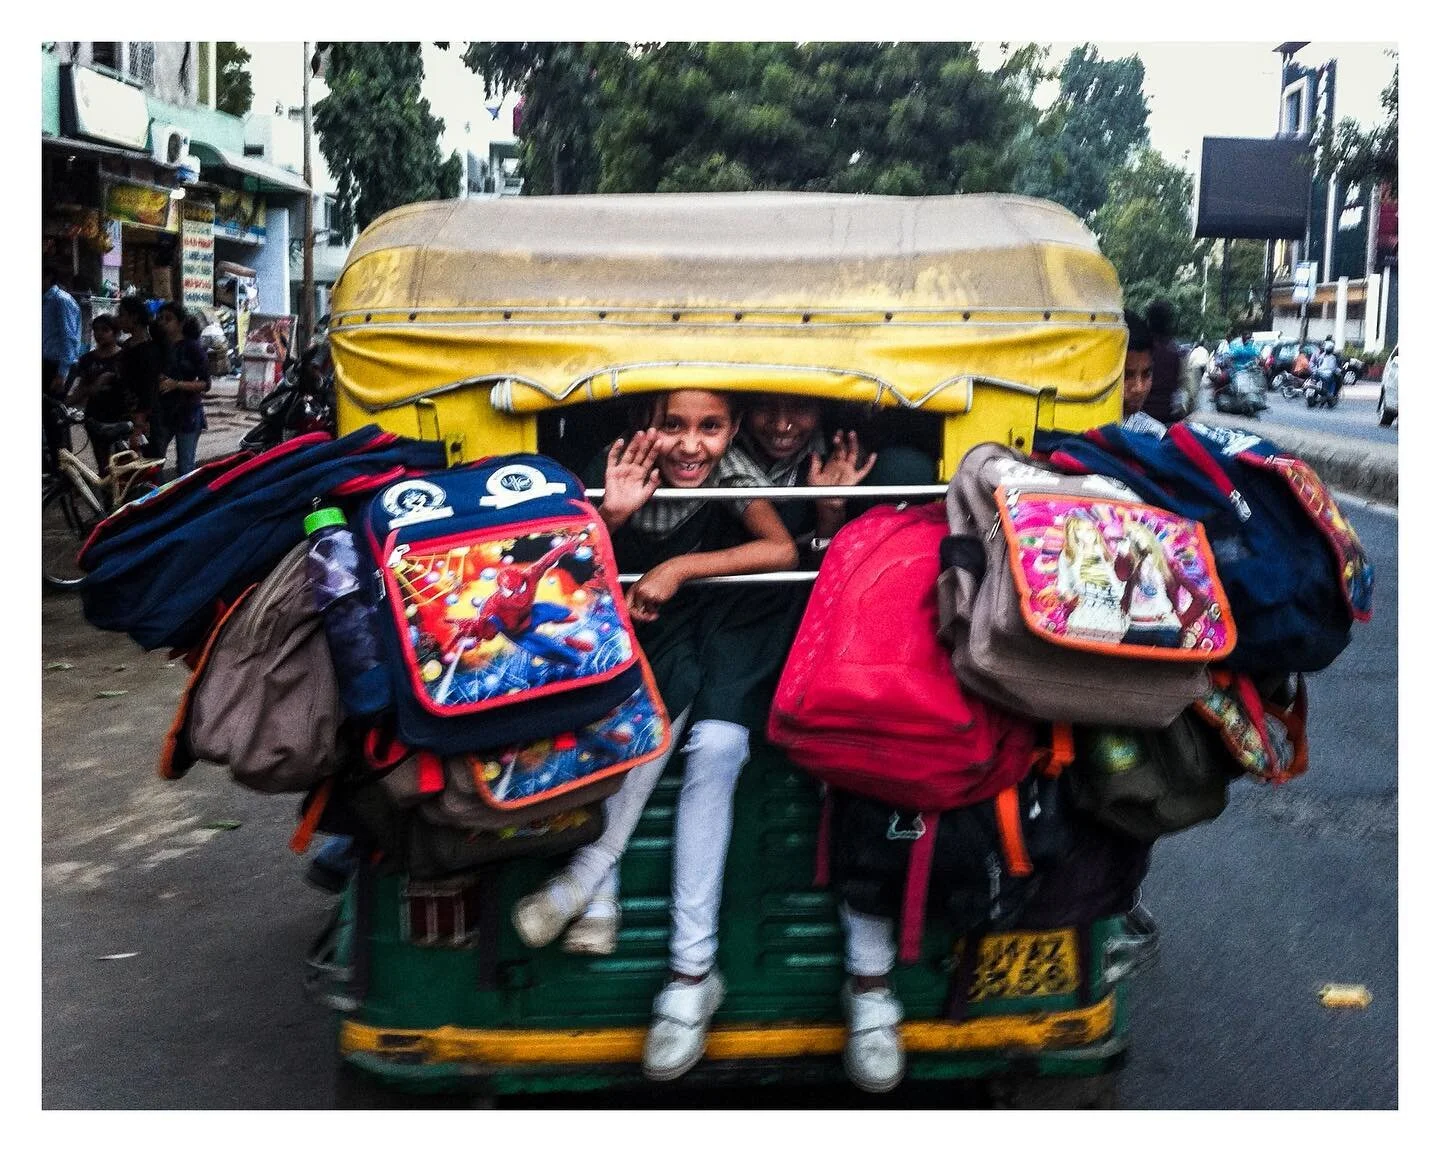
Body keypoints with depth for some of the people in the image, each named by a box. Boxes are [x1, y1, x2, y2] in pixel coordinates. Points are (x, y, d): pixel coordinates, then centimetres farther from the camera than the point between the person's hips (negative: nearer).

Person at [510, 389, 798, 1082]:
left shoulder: (732, 474, -10)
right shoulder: (629, 478, -7)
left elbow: (782, 550, -24)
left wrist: (680, 567, -28)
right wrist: (611, 519, -27)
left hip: (733, 628, 0)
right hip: (654, 641, 1)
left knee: (715, 746, -28)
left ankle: (622, 906, -24)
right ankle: (599, 897, -29)